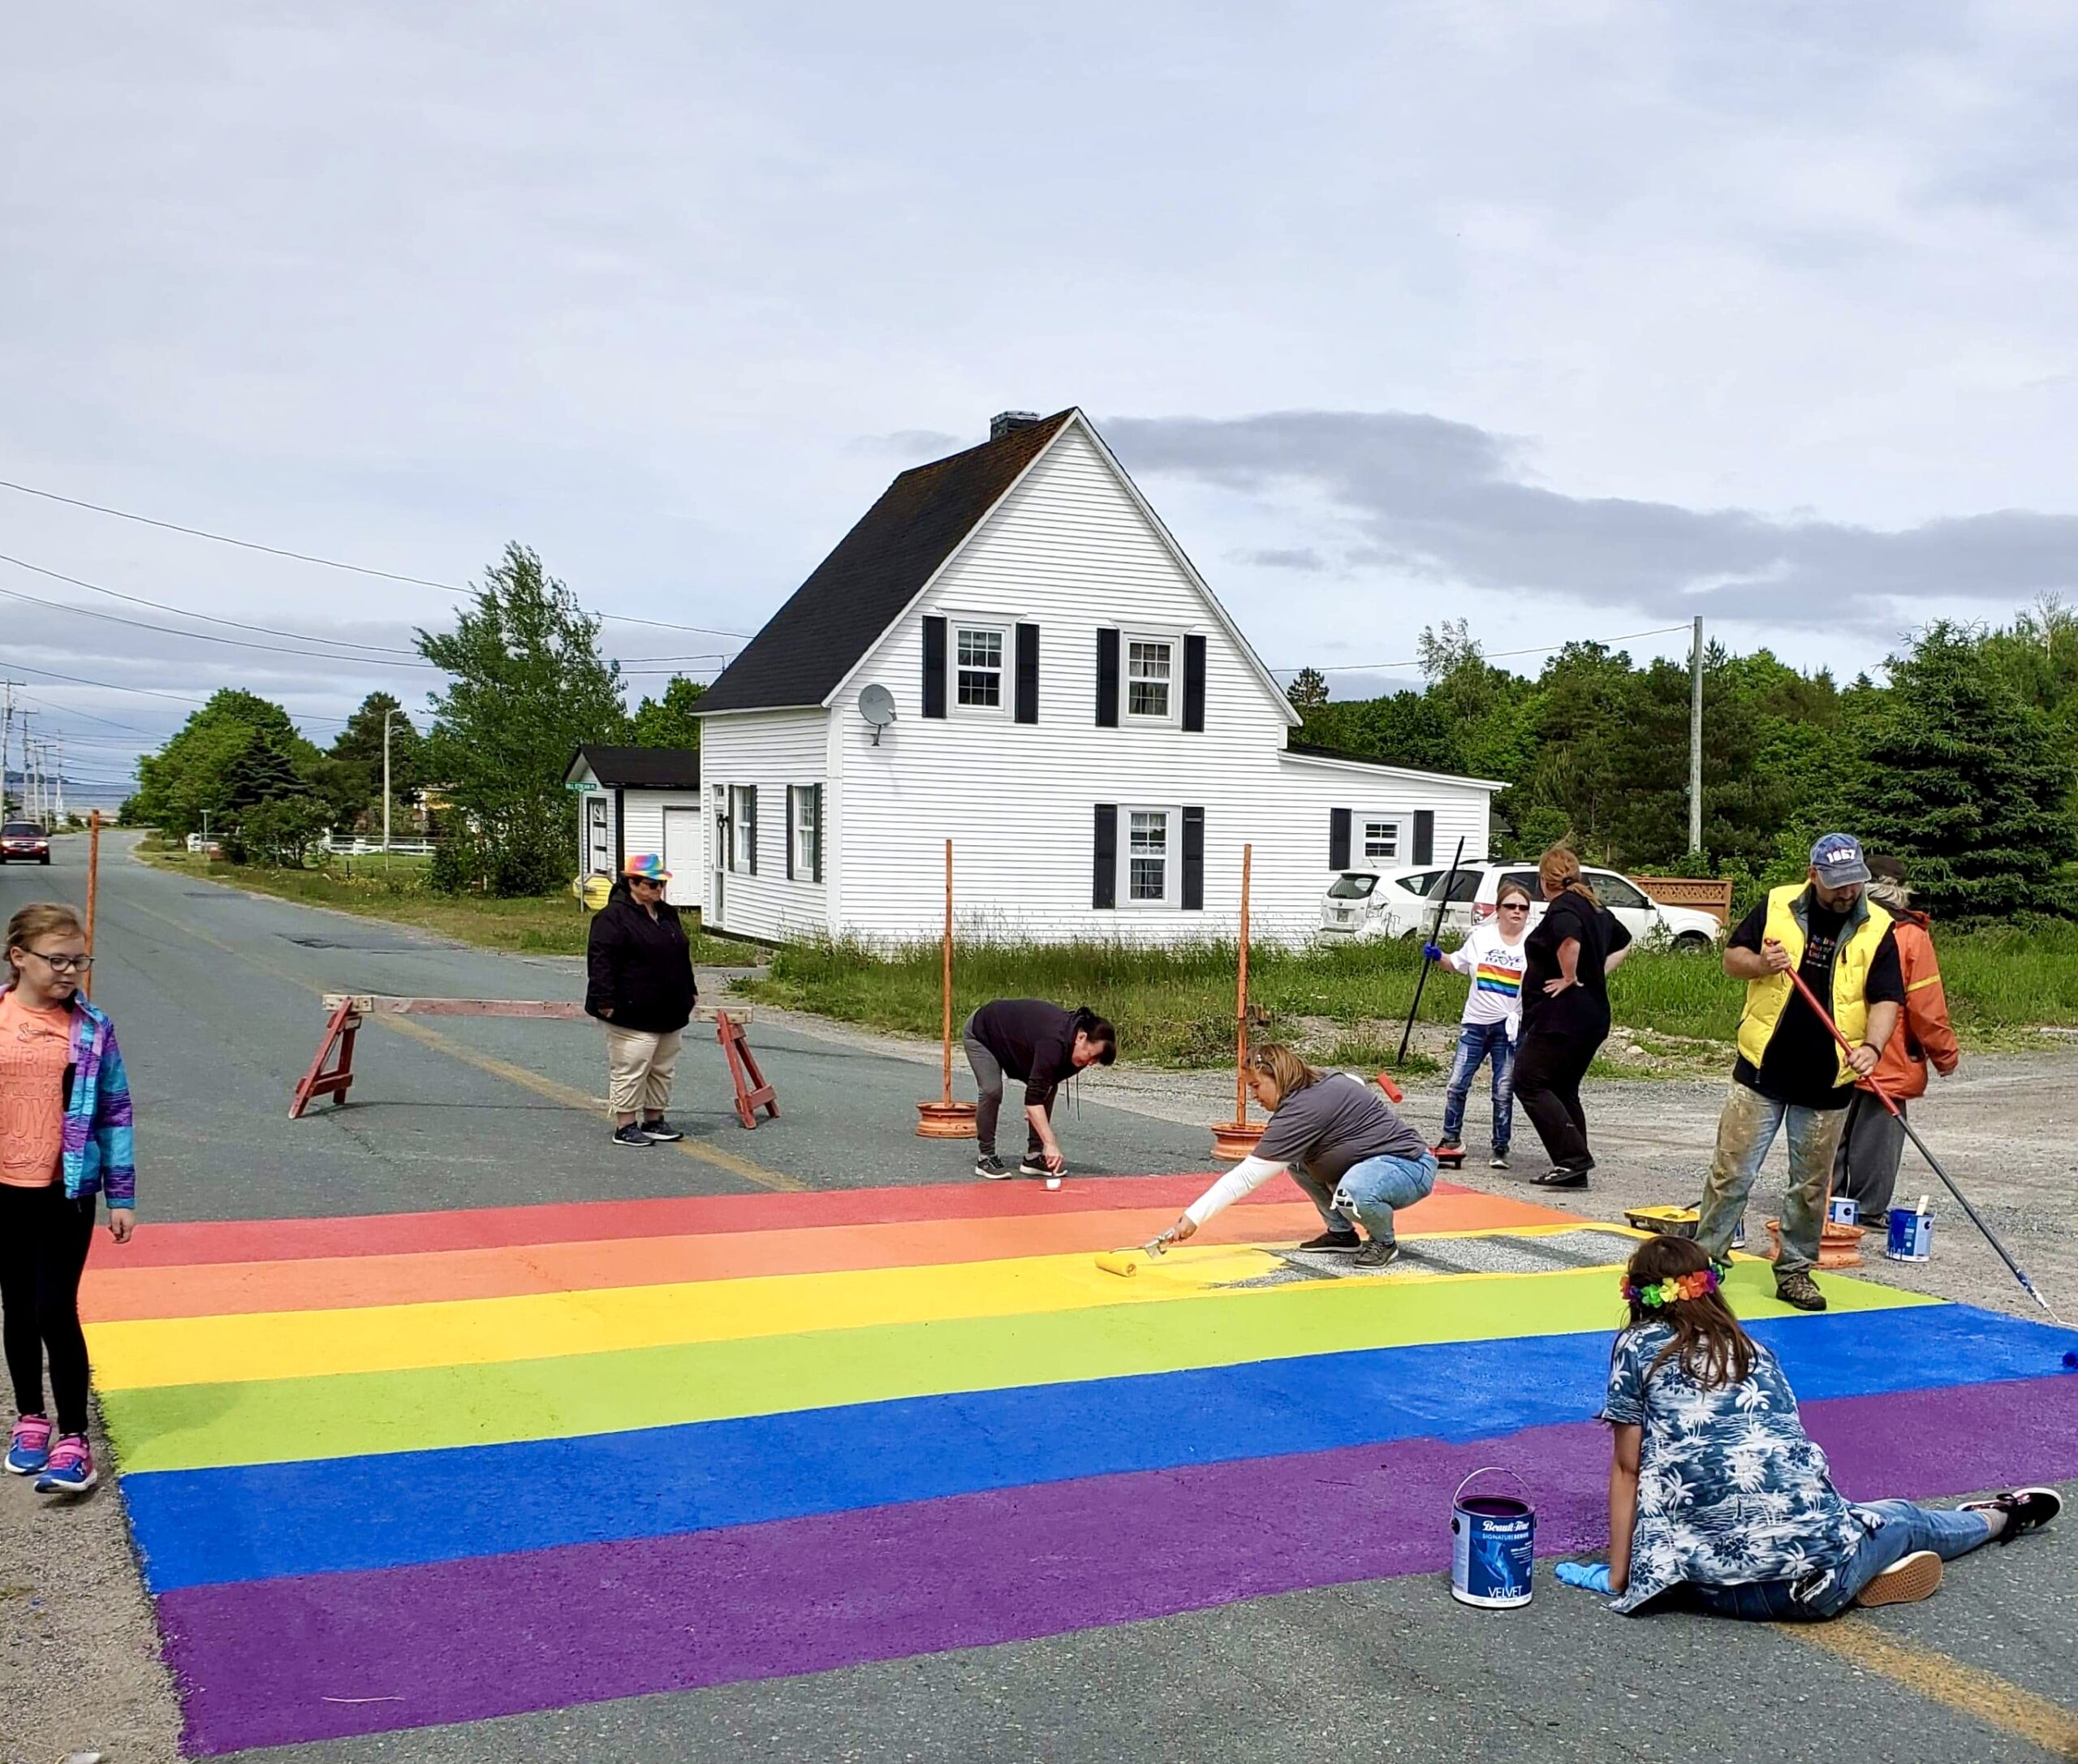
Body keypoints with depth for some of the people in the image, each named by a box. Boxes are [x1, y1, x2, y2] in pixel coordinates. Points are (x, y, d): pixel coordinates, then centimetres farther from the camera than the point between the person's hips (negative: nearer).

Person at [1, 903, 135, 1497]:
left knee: (55, 1311, -5)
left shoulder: (92, 1028, -5)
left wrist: (121, 1194, 0)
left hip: (66, 1191, -2)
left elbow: (115, 1113, 0)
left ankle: (73, 1438, 4)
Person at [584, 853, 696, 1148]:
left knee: (663, 1070, 14)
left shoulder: (667, 914, 16)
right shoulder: (614, 917, -11)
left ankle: (654, 1120, 24)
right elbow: (601, 961, -16)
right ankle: (625, 1126, 3)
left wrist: (689, 992, 24)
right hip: (633, 1014, -9)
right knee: (630, 1070, -5)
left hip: (669, 1013, 9)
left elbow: (682, 957, 26)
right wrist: (605, 1000, -21)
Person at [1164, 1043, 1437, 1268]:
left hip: (1411, 1167, -11)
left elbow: (1246, 1176, -25)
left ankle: (1385, 1243, -8)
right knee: (1296, 1160, 7)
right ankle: (1341, 1233, 15)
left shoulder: (1302, 1111, -23)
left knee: (1351, 1195, -39)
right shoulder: (1325, 1082, 4)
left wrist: (1193, 1217, -23)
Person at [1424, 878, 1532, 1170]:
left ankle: (1501, 1149, 11)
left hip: (1510, 1026, -2)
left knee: (1504, 1091, -1)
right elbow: (1457, 963, 17)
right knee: (1457, 1084, 1)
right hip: (1475, 1023, 2)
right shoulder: (1481, 937, 4)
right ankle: (1451, 1138, 18)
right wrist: (1437, 956, 0)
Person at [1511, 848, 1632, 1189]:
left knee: (1530, 1083, -6)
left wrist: (1570, 978, -19)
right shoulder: (1595, 907, 16)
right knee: (1564, 1090, 14)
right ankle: (1574, 1171, 13)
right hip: (1592, 1017, 10)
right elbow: (1624, 944, 31)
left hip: (1560, 1017, -10)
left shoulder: (1562, 908, -13)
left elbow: (1571, 941, -34)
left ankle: (1573, 1159, -13)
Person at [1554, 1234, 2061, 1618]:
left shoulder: (1638, 1346, 6)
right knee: (1904, 1519, 37)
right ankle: (1998, 1517, 60)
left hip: (1723, 1588, -3)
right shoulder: (1754, 1352, 17)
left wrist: (1618, 1575, 11)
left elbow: (1628, 1467, 5)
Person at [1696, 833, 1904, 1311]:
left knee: (1811, 1184, 10)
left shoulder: (1877, 929, -1)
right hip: (1762, 1071, -1)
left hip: (1827, 1081, 1)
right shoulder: (1776, 906, -2)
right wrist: (1761, 965, -16)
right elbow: (1731, 958, 6)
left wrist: (1872, 1045, -23)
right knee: (1732, 1172, 1)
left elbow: (1886, 999, -5)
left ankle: (1795, 1270, 24)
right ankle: (1704, 1257, 11)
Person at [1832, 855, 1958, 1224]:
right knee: (1877, 1135, 5)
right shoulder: (1911, 936, -10)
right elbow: (1927, 1006, -9)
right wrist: (1946, 1054, 4)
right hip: (1890, 1064, -3)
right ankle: (1868, 1208, 9)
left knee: (1834, 1133, 11)